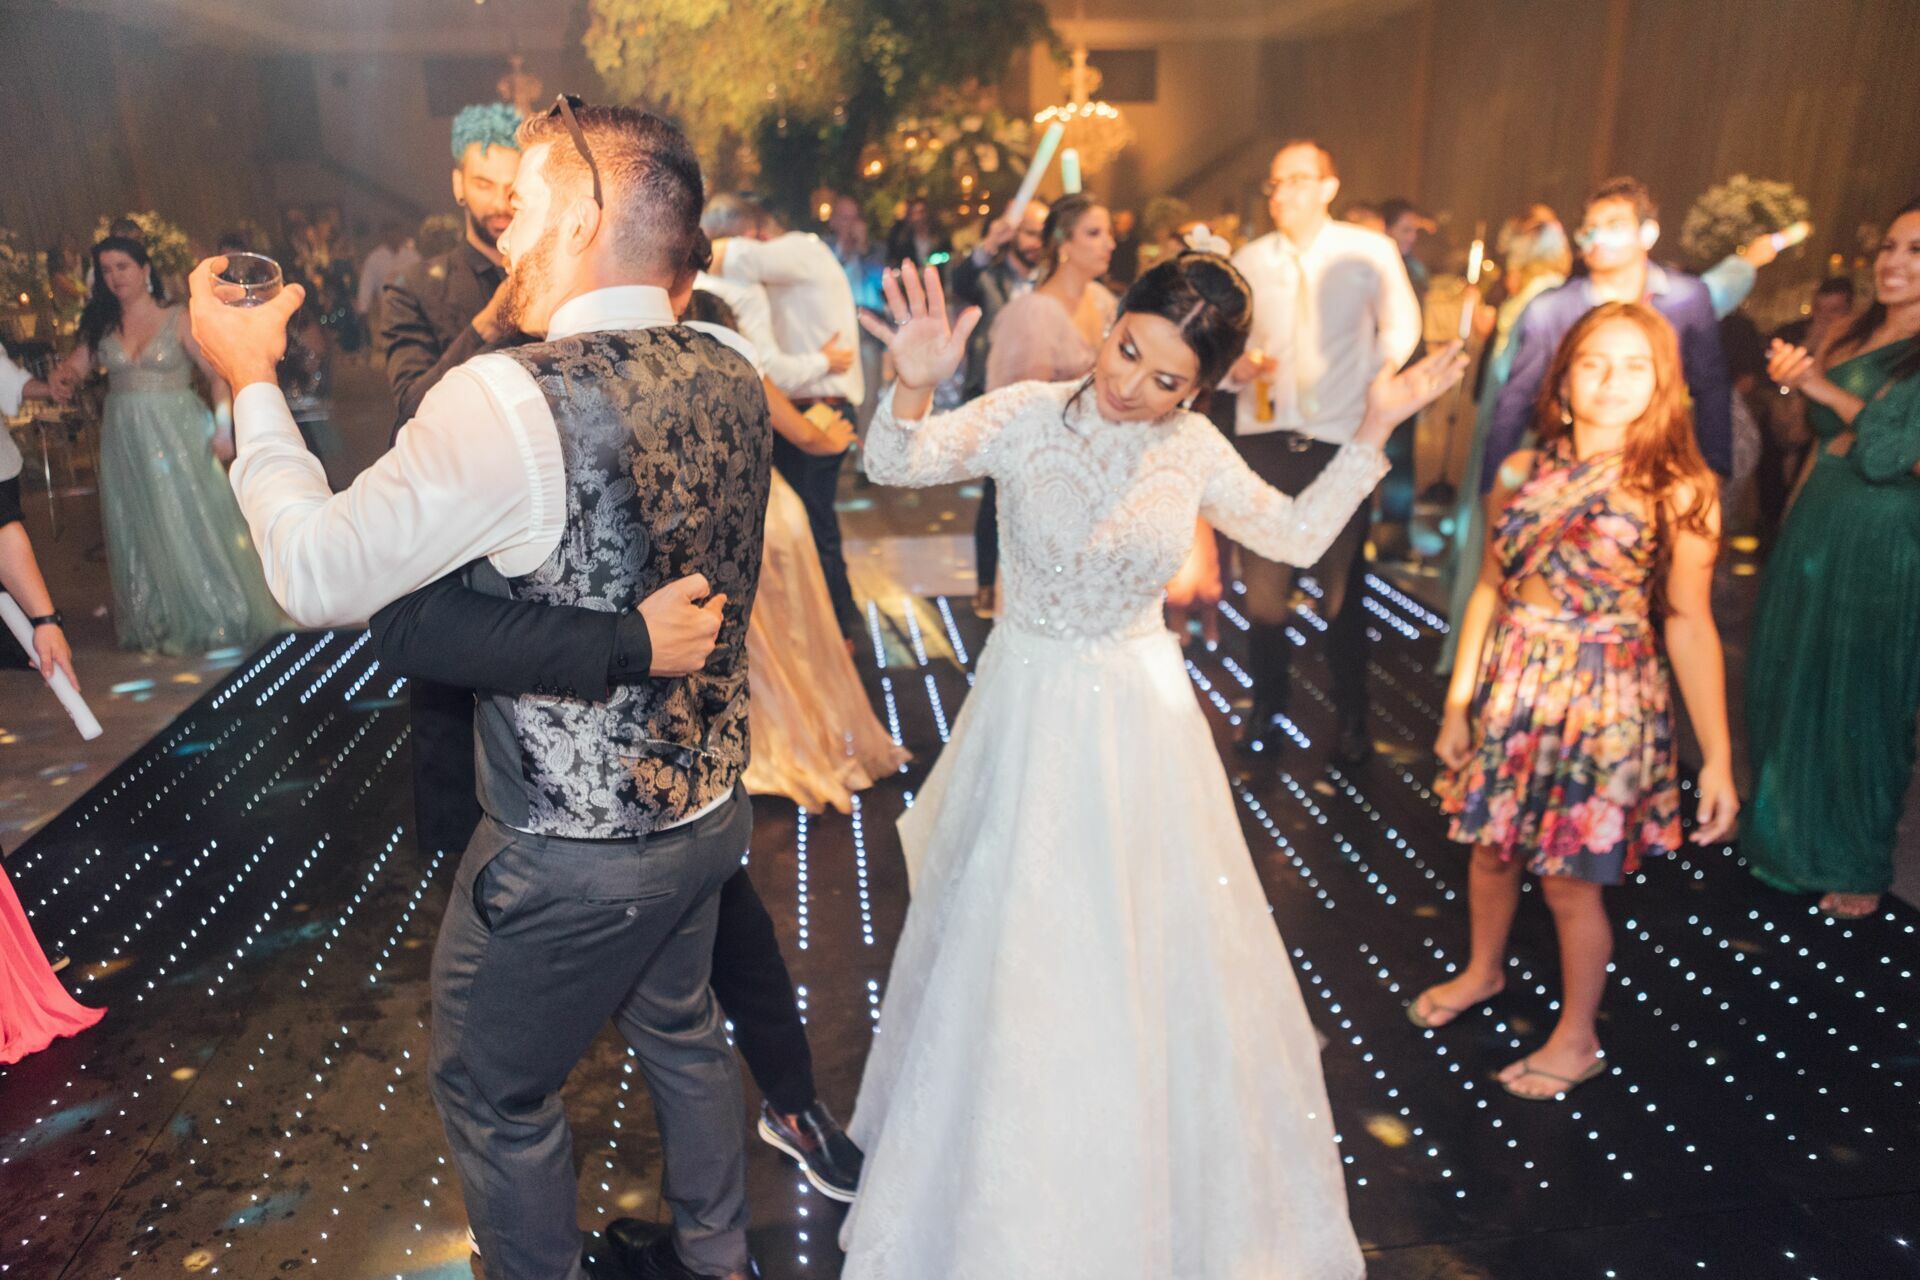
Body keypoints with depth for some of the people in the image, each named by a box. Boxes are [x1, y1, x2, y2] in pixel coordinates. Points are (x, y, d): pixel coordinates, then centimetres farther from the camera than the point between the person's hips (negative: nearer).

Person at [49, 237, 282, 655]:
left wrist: (223, 428, -19)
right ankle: (157, 624, 19)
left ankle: (220, 617, 8)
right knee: (141, 531, 9)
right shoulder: (102, 325, 8)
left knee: (193, 522, -2)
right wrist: (63, 376, -18)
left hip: (178, 433, -4)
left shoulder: (178, 319, -4)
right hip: (126, 440, 4)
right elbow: (74, 366, 6)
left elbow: (218, 373, -8)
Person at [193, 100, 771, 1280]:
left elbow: (321, 575, -21)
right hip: (709, 806, 7)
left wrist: (252, 381, -9)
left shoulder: (508, 398, -26)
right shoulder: (732, 380, -3)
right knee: (682, 1029, 29)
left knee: (496, 1092, 19)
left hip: (573, 858, -7)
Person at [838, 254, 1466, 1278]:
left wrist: (1372, 434, 2)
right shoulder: (1026, 415, -11)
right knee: (1014, 962, 11)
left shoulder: (1195, 451, -3)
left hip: (1139, 719, 2)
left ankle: (1158, 1193, 41)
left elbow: (1298, 536, 10)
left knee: (1154, 961, 14)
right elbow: (891, 465, -21)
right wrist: (915, 387, -40)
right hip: (1030, 713, -2)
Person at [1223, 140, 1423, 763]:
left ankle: (1353, 718, 23)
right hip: (1262, 437, 2)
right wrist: (1237, 366, -11)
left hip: (1340, 440, -2)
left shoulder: (1371, 253, -2)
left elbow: (1401, 325, 11)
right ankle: (1266, 703, 25)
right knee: (1262, 579, 8)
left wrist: (1375, 381, 1)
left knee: (1343, 585, 7)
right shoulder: (1247, 260, 2)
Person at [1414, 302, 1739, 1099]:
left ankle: (1577, 1040, 32)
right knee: (1491, 846, 19)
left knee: (1569, 878, 7)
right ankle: (1483, 972, 48)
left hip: (1603, 701, -4)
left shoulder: (1678, 490, -10)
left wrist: (1717, 756, -10)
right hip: (1511, 688, 4)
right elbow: (1490, 589, 5)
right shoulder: (1522, 473, 0)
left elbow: (1688, 622, -9)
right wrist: (1457, 705, 9)